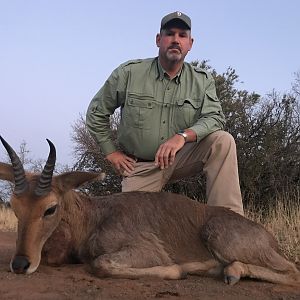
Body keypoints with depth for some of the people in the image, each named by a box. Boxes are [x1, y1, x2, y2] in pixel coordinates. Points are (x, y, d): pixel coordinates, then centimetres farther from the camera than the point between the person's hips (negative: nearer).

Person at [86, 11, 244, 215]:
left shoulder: (202, 80, -2)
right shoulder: (130, 73, -7)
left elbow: (215, 118, -15)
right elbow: (96, 112, 3)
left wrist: (182, 136, -33)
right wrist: (111, 152, -1)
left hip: (181, 159, 1)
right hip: (140, 166, -1)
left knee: (223, 141, -23)